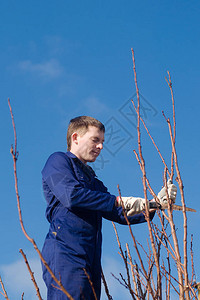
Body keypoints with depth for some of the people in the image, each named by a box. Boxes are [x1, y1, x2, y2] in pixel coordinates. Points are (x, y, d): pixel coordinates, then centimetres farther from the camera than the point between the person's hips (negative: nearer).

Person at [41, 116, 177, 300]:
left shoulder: (94, 183, 31)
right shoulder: (58, 161, 7)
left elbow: (121, 214, 24)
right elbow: (71, 195, -11)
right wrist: (119, 201, -10)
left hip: (90, 263, 8)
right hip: (65, 254, -8)